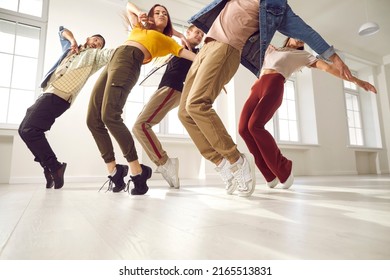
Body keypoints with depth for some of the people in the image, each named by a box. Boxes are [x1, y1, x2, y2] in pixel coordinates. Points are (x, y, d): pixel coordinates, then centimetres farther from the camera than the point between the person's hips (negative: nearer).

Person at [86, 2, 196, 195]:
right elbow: (128, 5, 46)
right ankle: (113, 171, 0)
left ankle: (136, 170, -24)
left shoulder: (167, 40, 20)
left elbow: (188, 54, 13)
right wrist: (139, 13, 27)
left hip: (129, 62, -6)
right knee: (93, 120, -6)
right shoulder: (139, 28, 34)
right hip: (112, 62, 7)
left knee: (109, 116, -29)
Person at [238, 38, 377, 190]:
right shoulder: (271, 49, 37)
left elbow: (328, 67, 14)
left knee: (254, 125, -28)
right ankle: (271, 173, -5)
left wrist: (356, 80, 6)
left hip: (274, 85, -4)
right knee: (243, 128, -16)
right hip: (258, 86, 4)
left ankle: (284, 169, -12)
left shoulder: (303, 55, 24)